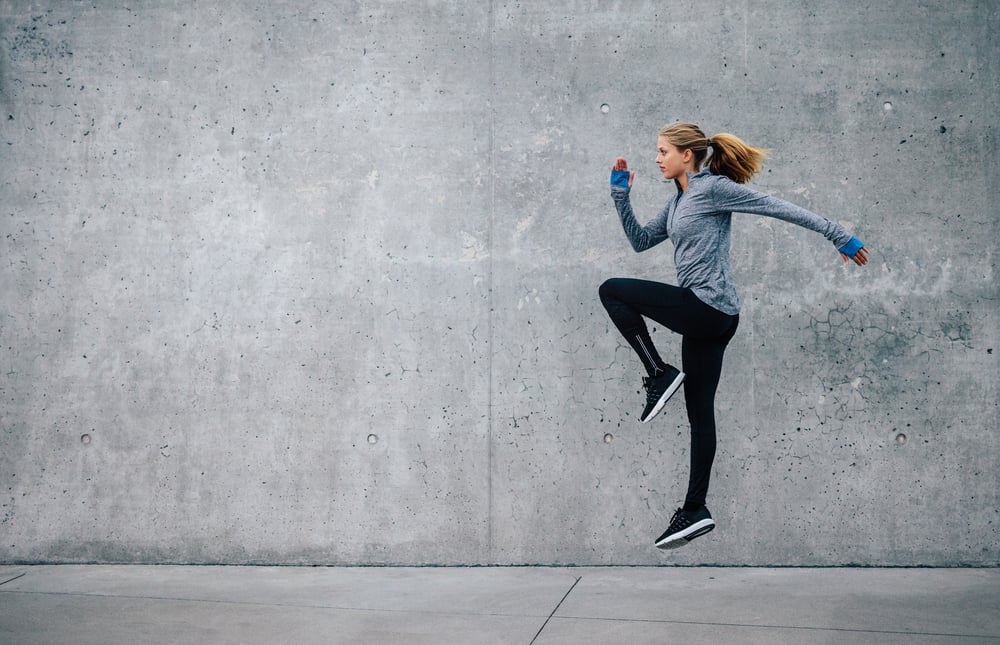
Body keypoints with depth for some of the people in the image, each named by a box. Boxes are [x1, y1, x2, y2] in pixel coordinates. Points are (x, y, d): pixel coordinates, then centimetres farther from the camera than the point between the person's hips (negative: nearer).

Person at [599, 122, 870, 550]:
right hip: (705, 318, 10)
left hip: (707, 309, -10)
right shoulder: (679, 201, 18)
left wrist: (838, 236, -10)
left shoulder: (713, 188, -9)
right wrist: (620, 194, 12)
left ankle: (660, 374, -4)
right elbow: (640, 241, 22)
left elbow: (779, 208, -9)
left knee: (611, 291, -7)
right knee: (699, 413, 10)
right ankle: (695, 512, 15)